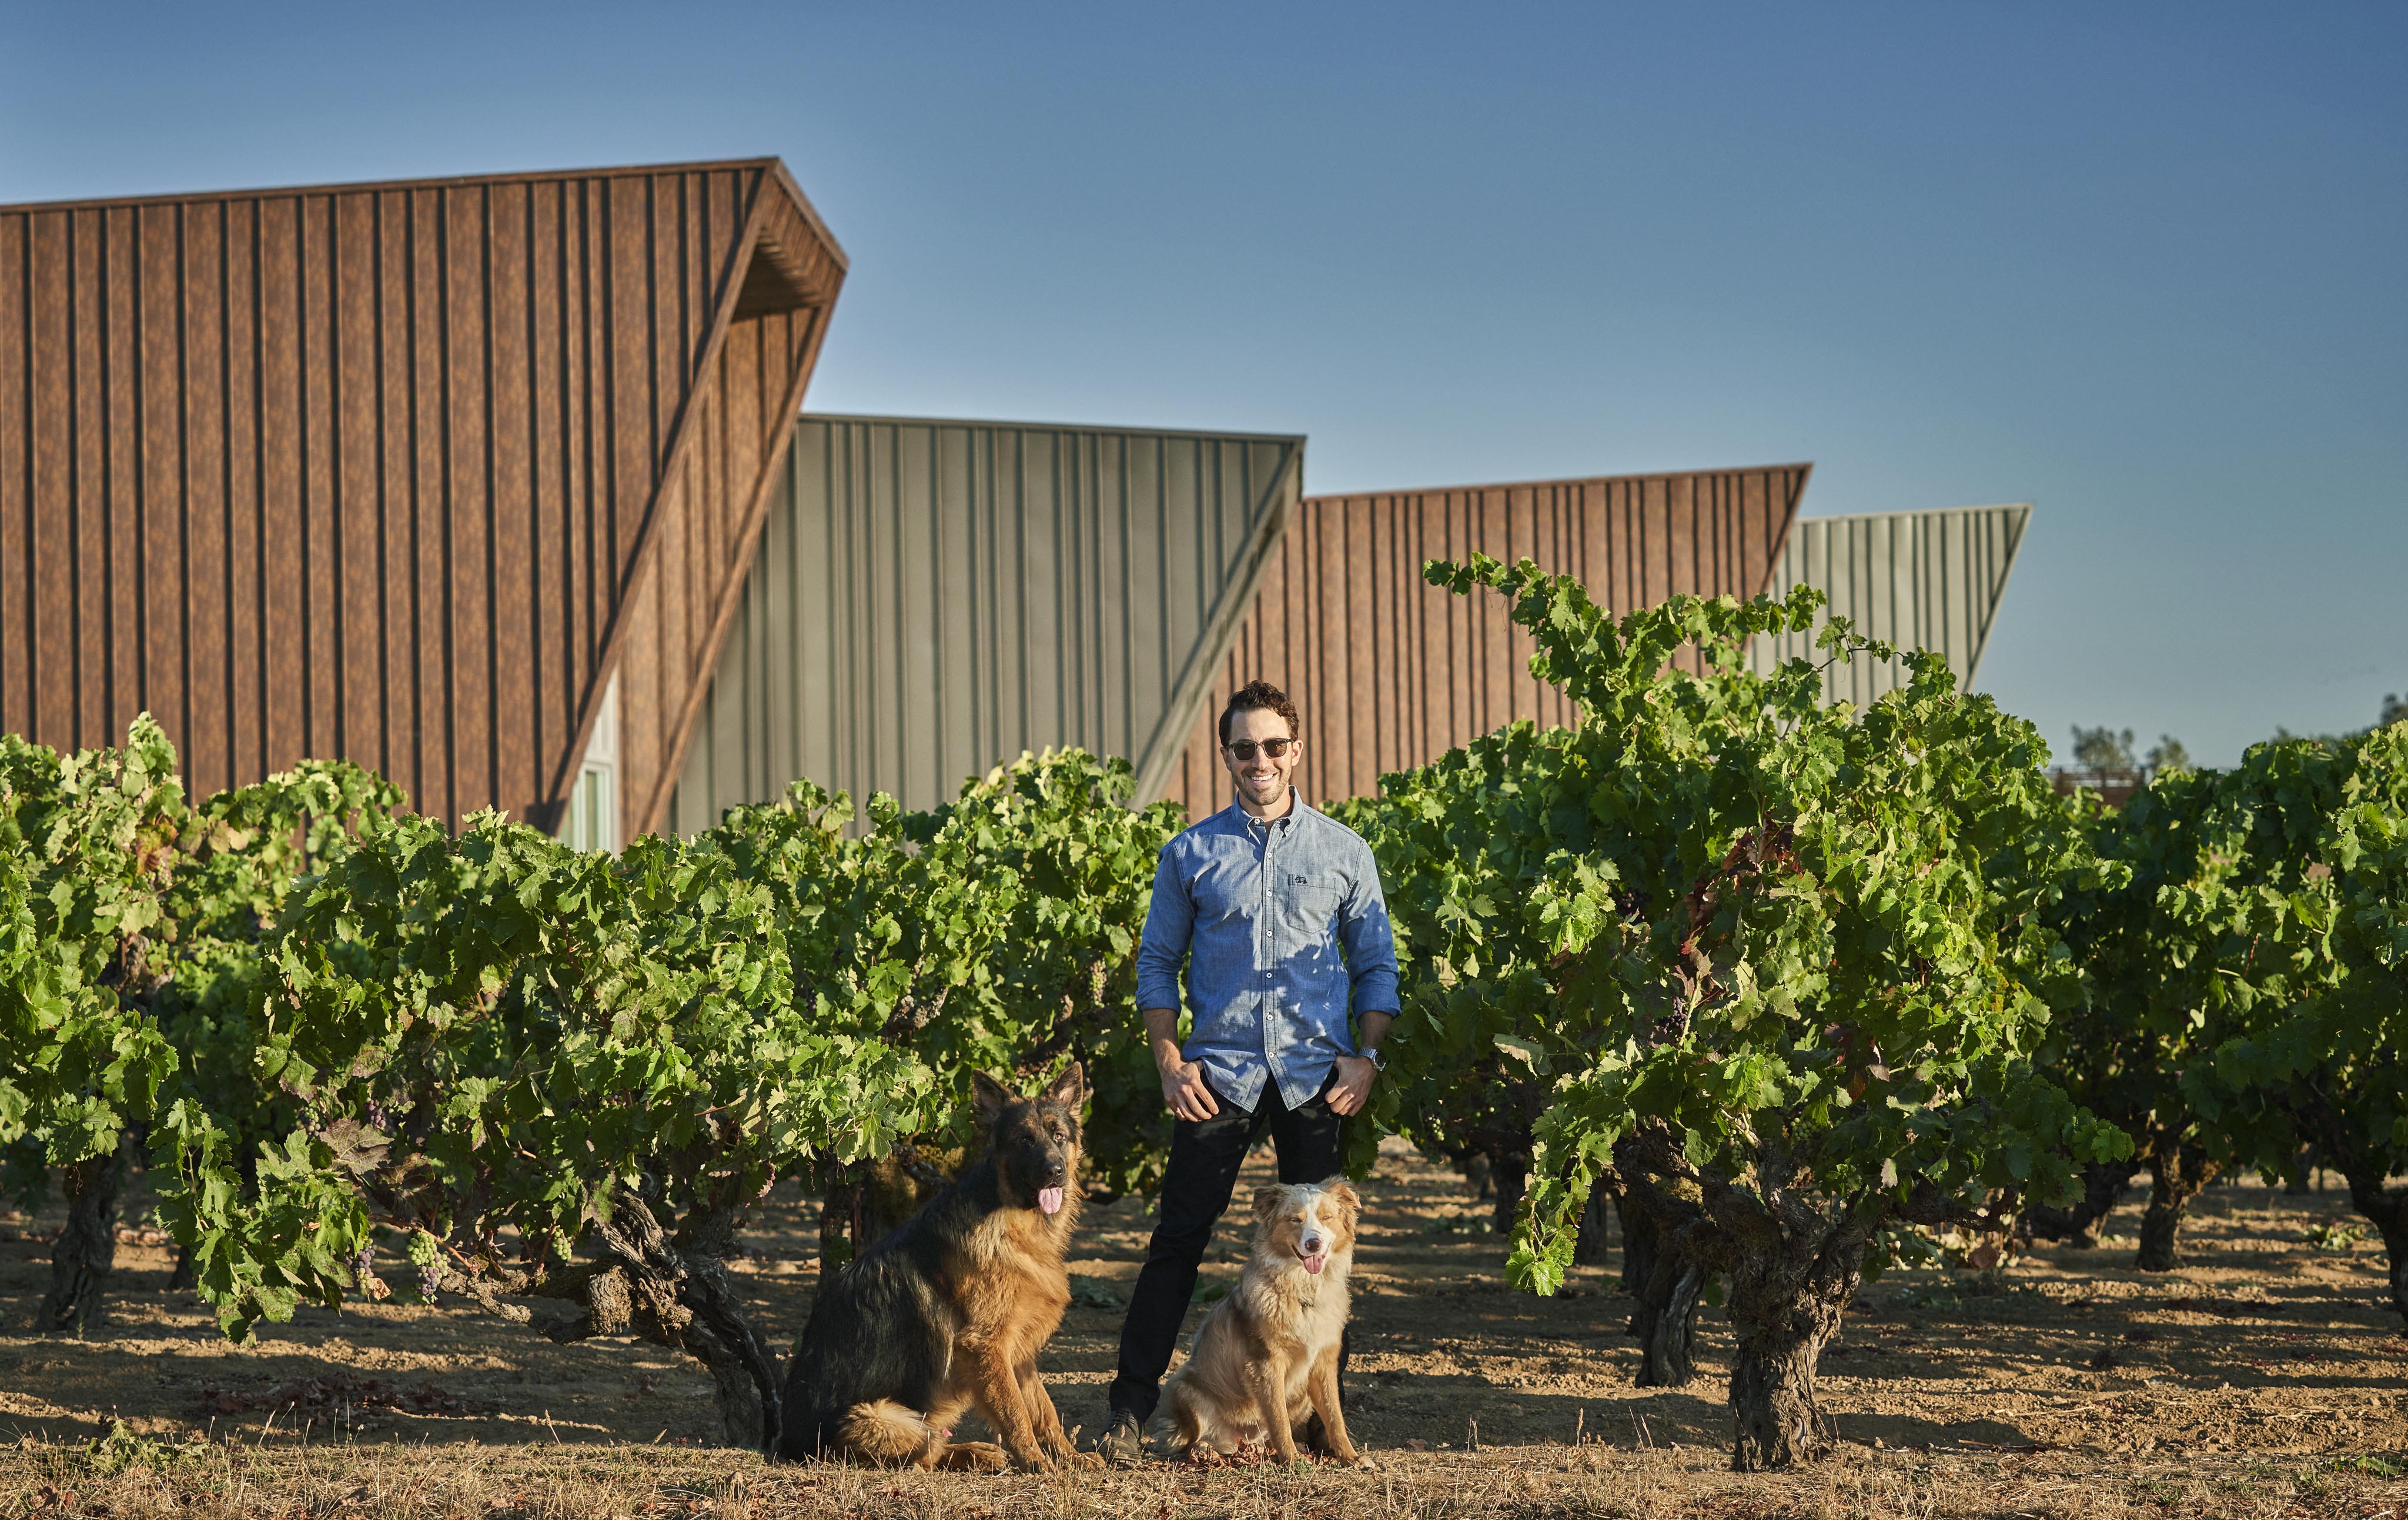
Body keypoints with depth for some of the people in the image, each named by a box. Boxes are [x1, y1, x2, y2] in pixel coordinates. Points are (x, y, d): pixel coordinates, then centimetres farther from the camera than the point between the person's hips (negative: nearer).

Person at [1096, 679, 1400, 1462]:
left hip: (1317, 1074, 1)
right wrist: (1171, 1063, -1)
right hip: (1220, 1071, -1)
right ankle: (1131, 1407, 0)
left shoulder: (1344, 852, 8)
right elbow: (1157, 962, 9)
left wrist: (1366, 1057, -2)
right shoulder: (1191, 854, 7)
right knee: (1179, 1240, -3)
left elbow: (1377, 963, 10)